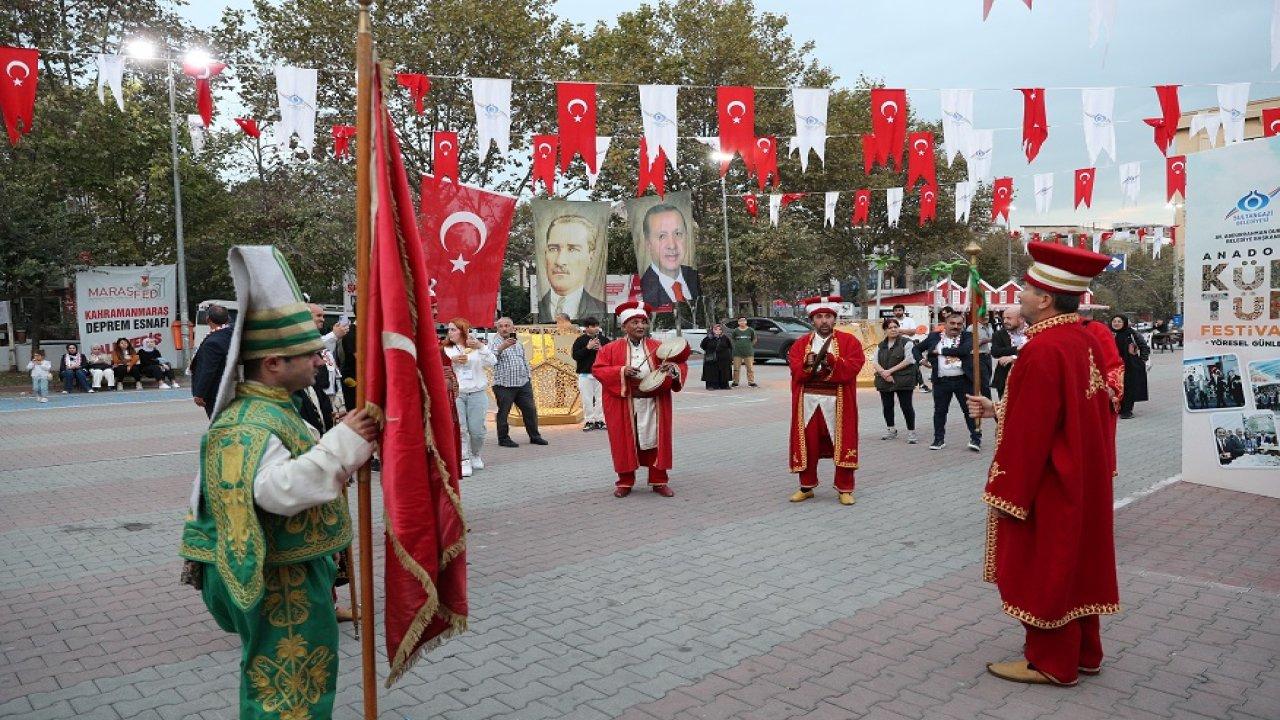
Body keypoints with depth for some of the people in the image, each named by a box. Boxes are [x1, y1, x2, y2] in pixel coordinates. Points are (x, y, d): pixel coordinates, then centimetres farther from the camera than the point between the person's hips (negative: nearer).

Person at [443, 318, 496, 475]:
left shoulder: (477, 347, 8)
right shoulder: (445, 349, 8)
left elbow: (492, 362, -4)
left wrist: (481, 347, -16)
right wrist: (452, 361, -14)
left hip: (477, 393, 0)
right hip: (455, 393, 0)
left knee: (476, 429, -1)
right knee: (459, 428, -10)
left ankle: (475, 455, 25)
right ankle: (464, 461, -3)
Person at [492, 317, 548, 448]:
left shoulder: (518, 343, 17)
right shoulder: (496, 343, -3)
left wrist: (529, 376, 19)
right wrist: (502, 347, -34)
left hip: (523, 383, 5)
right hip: (504, 385, -5)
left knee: (530, 410, 7)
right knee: (503, 412, 0)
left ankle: (534, 436, 17)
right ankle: (503, 438, 11)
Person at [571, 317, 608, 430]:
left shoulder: (604, 340, 7)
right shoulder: (580, 340, 2)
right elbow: (575, 355, -7)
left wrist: (601, 349, -9)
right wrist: (587, 348, -14)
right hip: (585, 374, -1)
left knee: (600, 398, 2)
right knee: (587, 399, 1)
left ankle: (599, 420, 11)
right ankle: (589, 421, 9)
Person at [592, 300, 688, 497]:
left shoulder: (659, 347, 6)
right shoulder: (611, 349, 2)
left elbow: (681, 365, 4)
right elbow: (597, 369, -4)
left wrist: (673, 368, -20)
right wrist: (621, 371, -17)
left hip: (654, 403, 1)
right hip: (624, 404, -1)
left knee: (655, 441, 6)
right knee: (626, 442, 5)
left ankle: (659, 481, 17)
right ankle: (625, 481, 18)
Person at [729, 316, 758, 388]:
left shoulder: (750, 330, 2)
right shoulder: (735, 330, 2)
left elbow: (754, 339, 13)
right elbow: (731, 338, 13)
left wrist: (750, 345, 7)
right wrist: (737, 345, 8)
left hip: (748, 353, 0)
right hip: (737, 353, 0)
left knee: (750, 368, 1)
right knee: (736, 368, 3)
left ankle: (751, 382, 9)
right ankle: (735, 382, 12)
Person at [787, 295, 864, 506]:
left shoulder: (849, 341, 2)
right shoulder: (801, 344, 8)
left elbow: (852, 368, -11)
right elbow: (796, 371, -3)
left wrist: (830, 360, -22)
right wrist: (808, 365, -23)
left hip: (837, 402, -2)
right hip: (808, 401, 2)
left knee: (841, 444, 1)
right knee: (808, 444, 6)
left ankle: (844, 489, 13)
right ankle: (807, 486, 20)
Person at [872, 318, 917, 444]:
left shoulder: (906, 342, -1)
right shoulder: (881, 345, 13)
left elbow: (908, 360, -11)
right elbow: (875, 362, 6)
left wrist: (890, 370, -13)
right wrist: (883, 373, -14)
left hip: (902, 380, -5)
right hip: (884, 380, 5)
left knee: (906, 406, -5)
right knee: (887, 405, 11)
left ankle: (911, 432, 4)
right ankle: (890, 430, 27)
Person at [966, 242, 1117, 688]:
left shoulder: (1043, 350, -24)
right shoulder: (1085, 342, 5)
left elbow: (1030, 432, -24)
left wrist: (1007, 494, -16)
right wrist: (999, 410, 14)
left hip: (1048, 487, -9)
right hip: (1083, 481, 9)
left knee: (1041, 568, 5)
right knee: (1075, 565, 19)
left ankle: (1051, 663, 19)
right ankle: (1084, 653, 33)